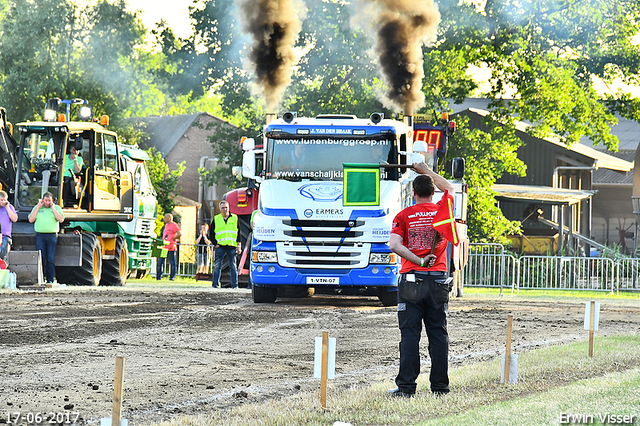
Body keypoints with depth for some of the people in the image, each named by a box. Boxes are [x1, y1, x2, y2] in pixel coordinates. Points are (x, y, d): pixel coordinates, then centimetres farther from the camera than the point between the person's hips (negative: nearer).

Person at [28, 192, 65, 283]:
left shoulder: (57, 208, 12)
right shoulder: (37, 208, 15)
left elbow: (61, 219, -3)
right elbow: (31, 220, 4)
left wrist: (52, 208, -2)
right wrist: (38, 206, 3)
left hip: (52, 235, -1)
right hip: (40, 235, 1)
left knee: (51, 259, -2)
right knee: (40, 258, -4)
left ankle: (50, 280, 0)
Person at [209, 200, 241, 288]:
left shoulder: (235, 218, 9)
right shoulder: (216, 219, 9)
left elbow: (238, 233, 10)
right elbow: (211, 233, 12)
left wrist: (238, 246, 4)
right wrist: (215, 244, 0)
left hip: (232, 246, 0)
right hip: (220, 246, 0)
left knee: (233, 267, 2)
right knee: (217, 266, -4)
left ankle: (235, 285, 4)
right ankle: (215, 284, 0)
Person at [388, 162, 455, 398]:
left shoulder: (403, 216, -1)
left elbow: (394, 245, -15)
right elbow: (450, 189, 27)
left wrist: (418, 261, -12)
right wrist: (427, 171, 34)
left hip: (411, 280, -2)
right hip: (438, 281, 2)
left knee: (409, 334, -3)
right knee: (438, 334, 7)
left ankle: (406, 386, -6)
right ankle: (440, 385, 8)